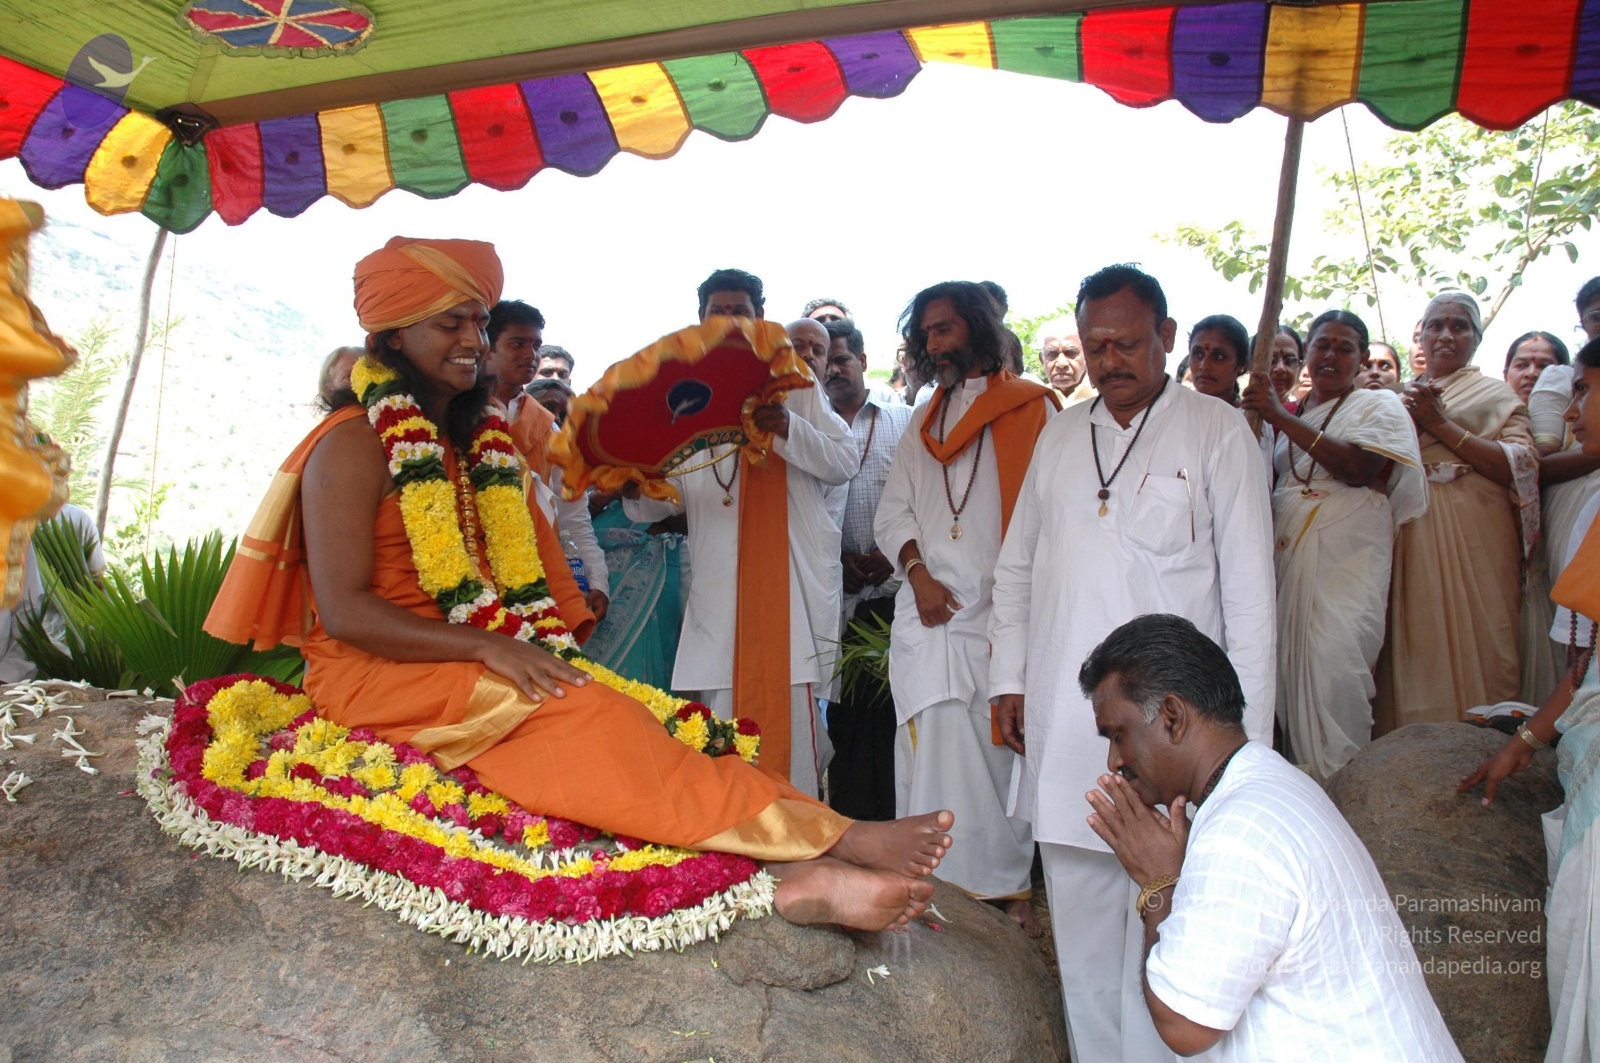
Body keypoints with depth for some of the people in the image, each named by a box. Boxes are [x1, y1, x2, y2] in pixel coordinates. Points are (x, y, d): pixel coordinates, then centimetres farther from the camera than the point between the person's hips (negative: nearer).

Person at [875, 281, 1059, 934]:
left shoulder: (1034, 409, 5)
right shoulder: (924, 420, 21)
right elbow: (892, 511, 15)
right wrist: (918, 572, -2)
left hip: (1004, 616, -3)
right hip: (929, 613, 4)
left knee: (1004, 747, 0)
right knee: (937, 751, -2)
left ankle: (1009, 887, 14)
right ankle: (943, 886, 7)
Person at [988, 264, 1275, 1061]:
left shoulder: (1217, 433, -1)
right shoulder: (1060, 436, 12)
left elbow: (1249, 591, -3)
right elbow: (1015, 565, 17)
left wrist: (1246, 730, -6)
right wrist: (1009, 676, 10)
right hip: (1059, 721, 5)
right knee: (1080, 918, 14)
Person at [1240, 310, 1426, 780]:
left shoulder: (1379, 405, 6)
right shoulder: (1290, 413, 20)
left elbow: (1358, 468, -14)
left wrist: (1281, 417, -15)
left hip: (1347, 561, -4)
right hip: (1287, 556, 4)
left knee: (1333, 666, -18)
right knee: (1291, 668, -2)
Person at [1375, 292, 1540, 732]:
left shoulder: (1497, 395, 10)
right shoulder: (1402, 398, 20)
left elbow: (1520, 467, -6)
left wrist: (1441, 424, -8)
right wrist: (1405, 422, -3)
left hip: (1472, 538, -3)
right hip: (1410, 539, 3)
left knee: (1471, 648, -7)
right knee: (1414, 646, 0)